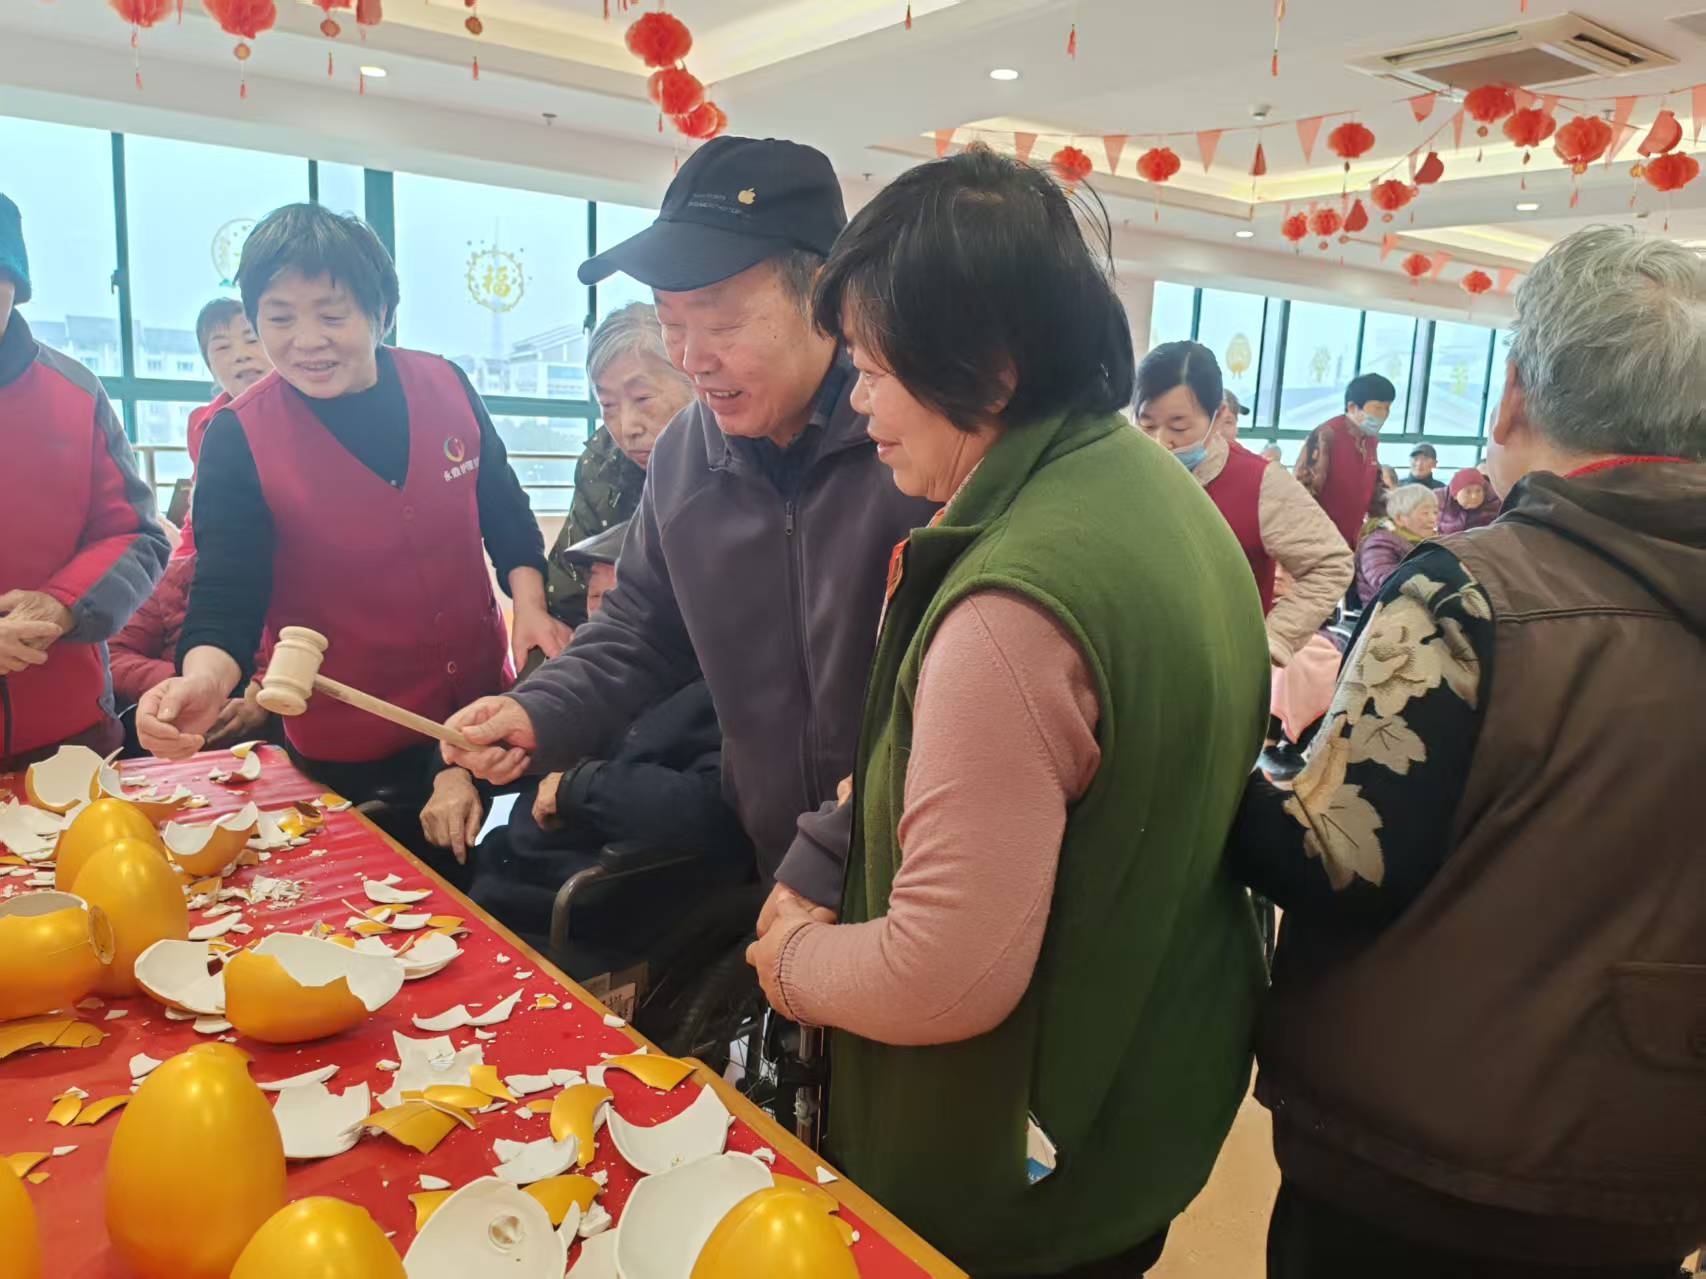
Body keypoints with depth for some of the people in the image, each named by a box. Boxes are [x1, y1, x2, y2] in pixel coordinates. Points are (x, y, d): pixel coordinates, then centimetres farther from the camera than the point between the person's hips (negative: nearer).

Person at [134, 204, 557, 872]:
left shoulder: (447, 386, -7)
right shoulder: (238, 439, -14)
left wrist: (529, 604, -6)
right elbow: (225, 599, -17)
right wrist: (203, 682, -36)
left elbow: (503, 513, 6)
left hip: (480, 700, 3)